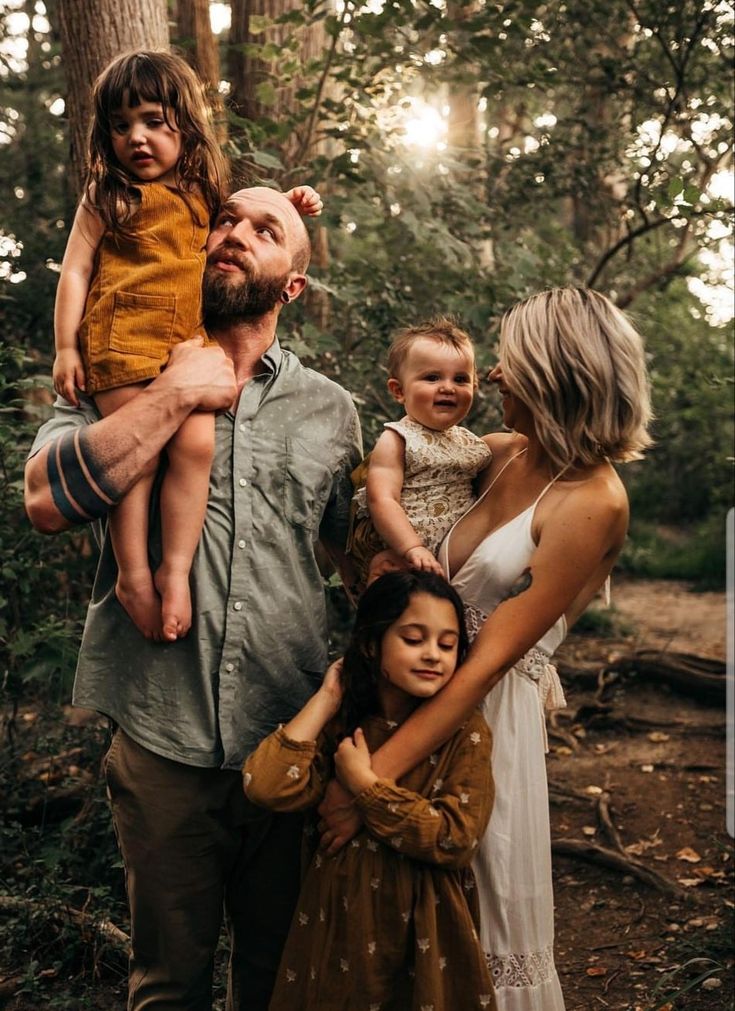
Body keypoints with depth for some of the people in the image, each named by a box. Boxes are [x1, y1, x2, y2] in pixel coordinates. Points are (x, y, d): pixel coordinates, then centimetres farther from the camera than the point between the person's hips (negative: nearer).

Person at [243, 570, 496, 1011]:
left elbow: (458, 840, -17)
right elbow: (267, 787, -19)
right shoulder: (339, 724, -3)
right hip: (339, 924, 2)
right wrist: (326, 698, -12)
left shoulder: (466, 732, -8)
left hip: (426, 933, -1)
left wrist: (366, 784, -17)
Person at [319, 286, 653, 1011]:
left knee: (493, 918, 9)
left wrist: (373, 779, -23)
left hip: (494, 706, -7)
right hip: (427, 680, 7)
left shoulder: (591, 503, -18)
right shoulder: (507, 454, 1)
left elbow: (488, 659, -22)